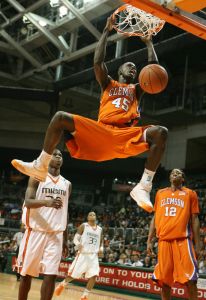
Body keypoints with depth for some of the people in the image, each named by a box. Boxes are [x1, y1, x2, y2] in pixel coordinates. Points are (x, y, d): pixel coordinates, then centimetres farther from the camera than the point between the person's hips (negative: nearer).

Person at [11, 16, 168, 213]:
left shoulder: (136, 89, 28)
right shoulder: (108, 84, 25)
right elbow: (97, 61, 10)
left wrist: (148, 42, 27)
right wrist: (106, 31, 16)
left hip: (125, 136, 0)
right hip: (99, 131, 0)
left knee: (160, 133, -28)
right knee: (60, 117, -18)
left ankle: (143, 188, -34)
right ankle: (40, 167, -16)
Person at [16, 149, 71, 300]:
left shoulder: (67, 184, 13)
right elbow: (28, 202, -12)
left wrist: (65, 239, 14)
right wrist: (46, 202, -32)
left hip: (56, 234, 3)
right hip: (36, 231, -3)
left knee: (51, 274, -6)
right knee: (27, 273, 4)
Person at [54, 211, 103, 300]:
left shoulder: (100, 229, 13)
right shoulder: (83, 226, -1)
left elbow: (101, 242, 23)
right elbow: (76, 238, -4)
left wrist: (101, 249, 2)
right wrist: (78, 244, -25)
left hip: (93, 255, 4)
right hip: (83, 254, -4)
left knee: (93, 276, -11)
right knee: (73, 274, -1)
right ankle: (62, 284, 29)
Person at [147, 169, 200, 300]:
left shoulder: (190, 193, 8)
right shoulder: (160, 193, 18)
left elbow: (194, 219, 5)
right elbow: (155, 218, 19)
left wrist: (197, 244, -2)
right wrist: (149, 241, 12)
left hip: (183, 239, -3)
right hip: (164, 240, 3)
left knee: (190, 279, -10)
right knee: (164, 279, 4)